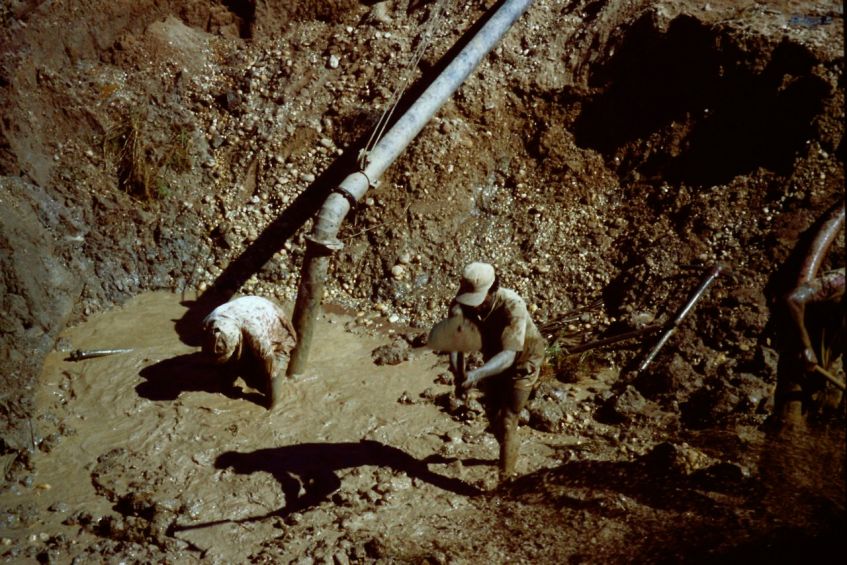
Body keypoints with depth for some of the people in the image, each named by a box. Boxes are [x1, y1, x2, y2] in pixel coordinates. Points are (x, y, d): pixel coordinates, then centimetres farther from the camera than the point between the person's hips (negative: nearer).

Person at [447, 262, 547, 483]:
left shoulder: (512, 306, -39)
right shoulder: (461, 304, -26)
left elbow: (508, 356, -44)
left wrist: (477, 375, -59)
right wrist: (459, 375, -49)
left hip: (522, 362, -5)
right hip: (493, 360, 5)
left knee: (507, 422, -8)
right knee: (494, 416, 18)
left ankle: (505, 479, 6)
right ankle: (512, 450, 47)